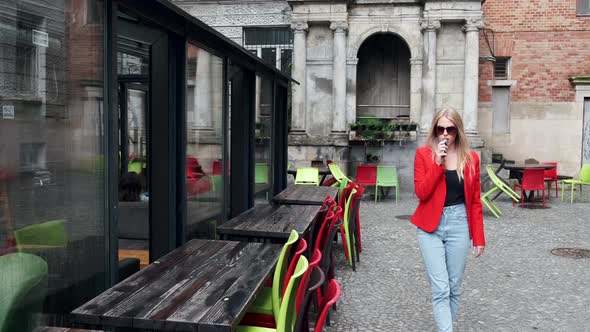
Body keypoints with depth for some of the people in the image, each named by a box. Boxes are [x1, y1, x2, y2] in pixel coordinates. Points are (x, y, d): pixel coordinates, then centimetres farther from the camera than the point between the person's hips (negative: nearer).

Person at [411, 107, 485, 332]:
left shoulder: (471, 158, 4)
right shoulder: (423, 154, -2)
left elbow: (475, 201, 6)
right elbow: (421, 193, -12)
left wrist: (478, 237, 4)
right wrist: (438, 162, -18)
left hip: (459, 225, 2)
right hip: (430, 226, -2)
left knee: (454, 288, 11)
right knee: (440, 289, -6)